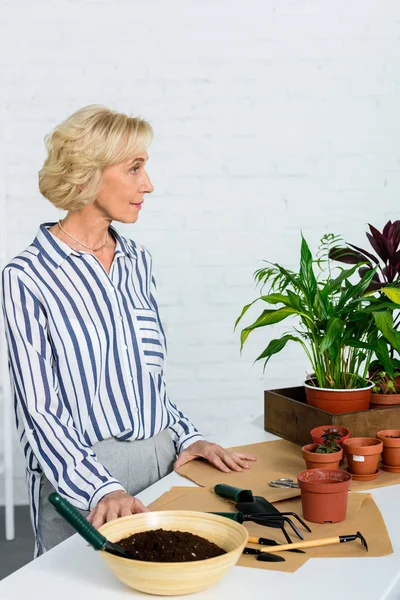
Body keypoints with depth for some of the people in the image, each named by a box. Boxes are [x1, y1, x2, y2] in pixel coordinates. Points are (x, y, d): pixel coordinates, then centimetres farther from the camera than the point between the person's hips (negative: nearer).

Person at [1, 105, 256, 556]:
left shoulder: (138, 261, 9)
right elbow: (37, 410, -14)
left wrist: (187, 436, 3)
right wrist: (100, 488, -24)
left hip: (163, 463, 6)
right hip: (79, 480, -6)